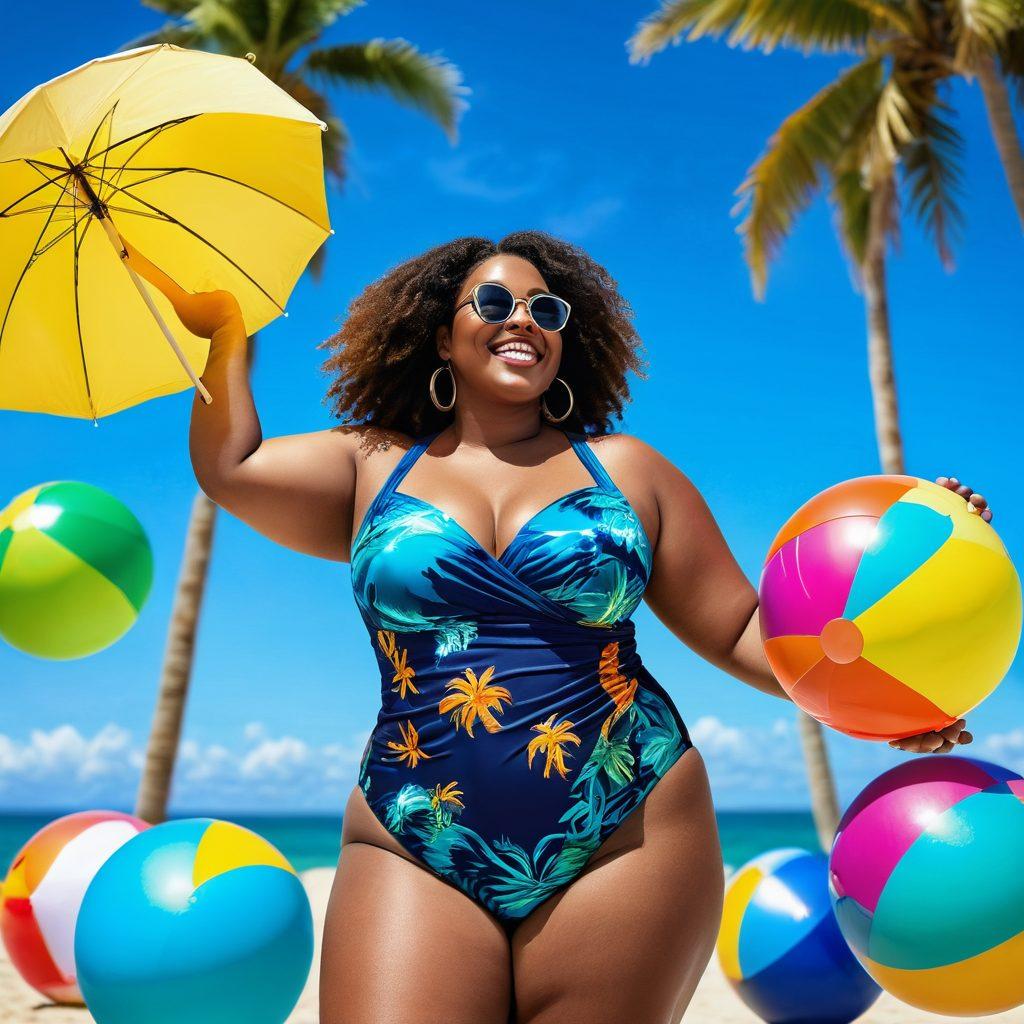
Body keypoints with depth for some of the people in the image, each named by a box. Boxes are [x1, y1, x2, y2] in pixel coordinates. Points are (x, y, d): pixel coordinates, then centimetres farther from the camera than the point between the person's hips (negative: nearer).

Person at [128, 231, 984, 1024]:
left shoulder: (624, 469, 11)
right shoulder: (374, 469, 14)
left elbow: (741, 630, 8)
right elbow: (228, 467, 6)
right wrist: (226, 331, 18)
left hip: (626, 843, 0)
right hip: (416, 857, 1)